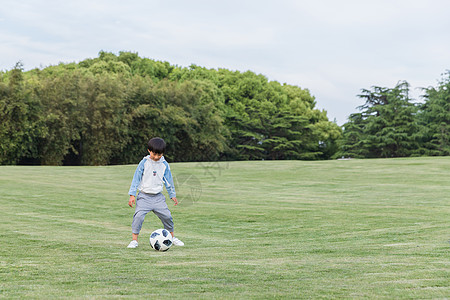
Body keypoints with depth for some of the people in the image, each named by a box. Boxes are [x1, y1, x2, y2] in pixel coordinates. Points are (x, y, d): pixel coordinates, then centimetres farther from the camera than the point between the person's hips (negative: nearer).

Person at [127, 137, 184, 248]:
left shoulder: (164, 165, 4)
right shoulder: (144, 163, -4)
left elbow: (168, 180, 16)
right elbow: (136, 178, -2)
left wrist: (172, 195, 19)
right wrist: (132, 195, -6)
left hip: (158, 197, 3)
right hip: (144, 196, -3)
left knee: (167, 216, 0)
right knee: (138, 216, -18)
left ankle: (172, 237, 22)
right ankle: (134, 240, -7)